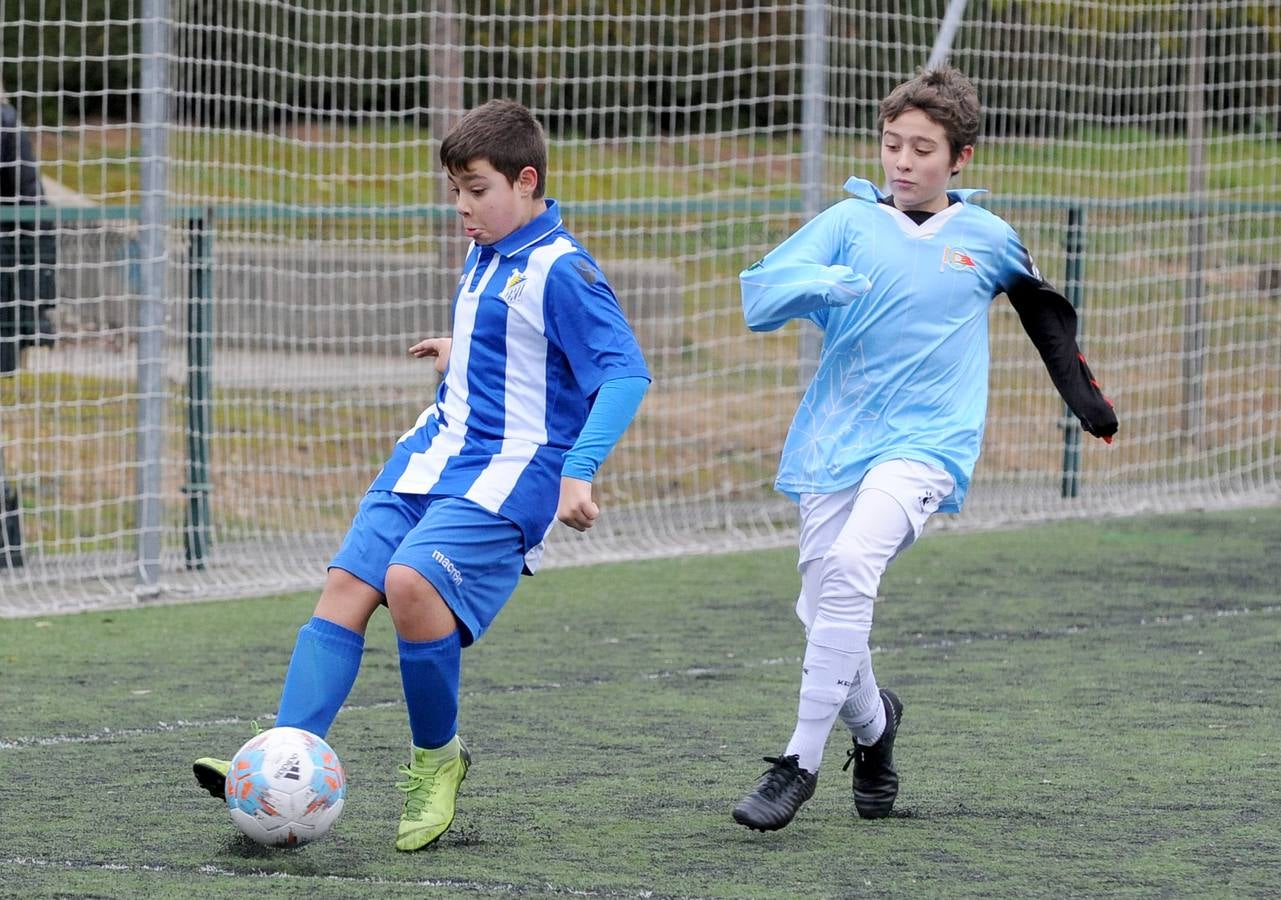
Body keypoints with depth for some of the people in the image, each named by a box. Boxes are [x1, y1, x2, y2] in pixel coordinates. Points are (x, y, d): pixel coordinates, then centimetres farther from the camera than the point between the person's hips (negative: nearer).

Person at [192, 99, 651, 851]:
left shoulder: (560, 271, -13)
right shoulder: (483, 259, 14)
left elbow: (625, 371, -20)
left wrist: (580, 472, -28)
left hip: (505, 476, -8)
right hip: (433, 453, 8)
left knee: (411, 582, -28)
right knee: (347, 583, -8)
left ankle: (437, 757, -7)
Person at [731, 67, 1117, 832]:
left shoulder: (987, 240, 5)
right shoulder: (849, 224, 3)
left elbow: (1046, 311, 24)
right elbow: (759, 296, -9)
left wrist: (1089, 401, 29)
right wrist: (815, 285, -30)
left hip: (926, 444, -2)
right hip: (834, 444, 2)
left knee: (849, 565, -27)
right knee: (824, 613, 3)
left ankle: (802, 762, -23)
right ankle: (873, 724, 37)